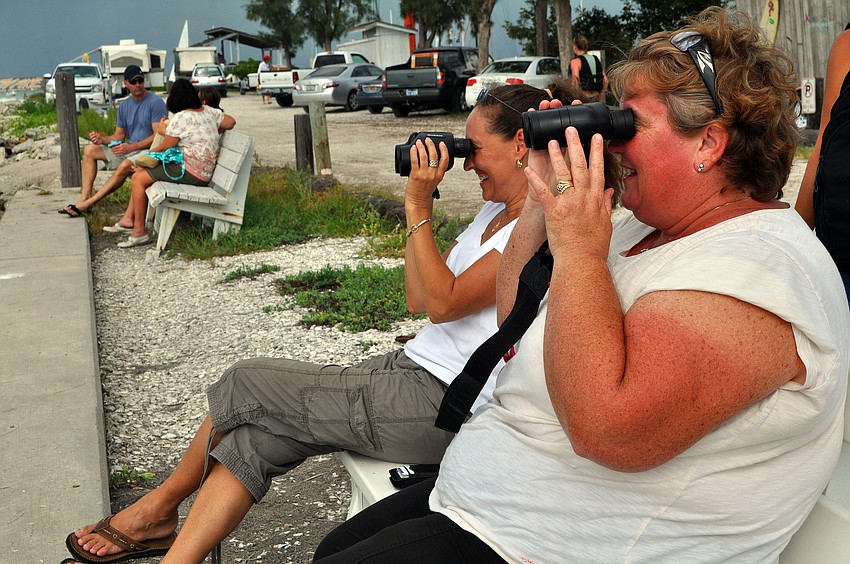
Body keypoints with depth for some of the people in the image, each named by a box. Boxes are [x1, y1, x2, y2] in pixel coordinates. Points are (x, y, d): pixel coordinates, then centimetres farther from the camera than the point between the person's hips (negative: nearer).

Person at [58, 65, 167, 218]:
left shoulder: (155, 102, -11)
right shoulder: (124, 105, 13)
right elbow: (119, 136, 14)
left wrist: (131, 147, -23)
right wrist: (102, 139, -8)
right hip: (129, 149, 9)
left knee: (125, 165, -37)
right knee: (89, 151, 3)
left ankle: (88, 203, -28)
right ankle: (85, 197, -10)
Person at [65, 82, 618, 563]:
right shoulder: (495, 211, 16)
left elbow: (444, 301, -18)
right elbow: (418, 298, 13)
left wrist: (419, 210, -13)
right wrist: (418, 204, 6)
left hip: (439, 408, -9)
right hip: (412, 369, 9)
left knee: (245, 385, -3)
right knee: (255, 435, -4)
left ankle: (161, 505, 20)